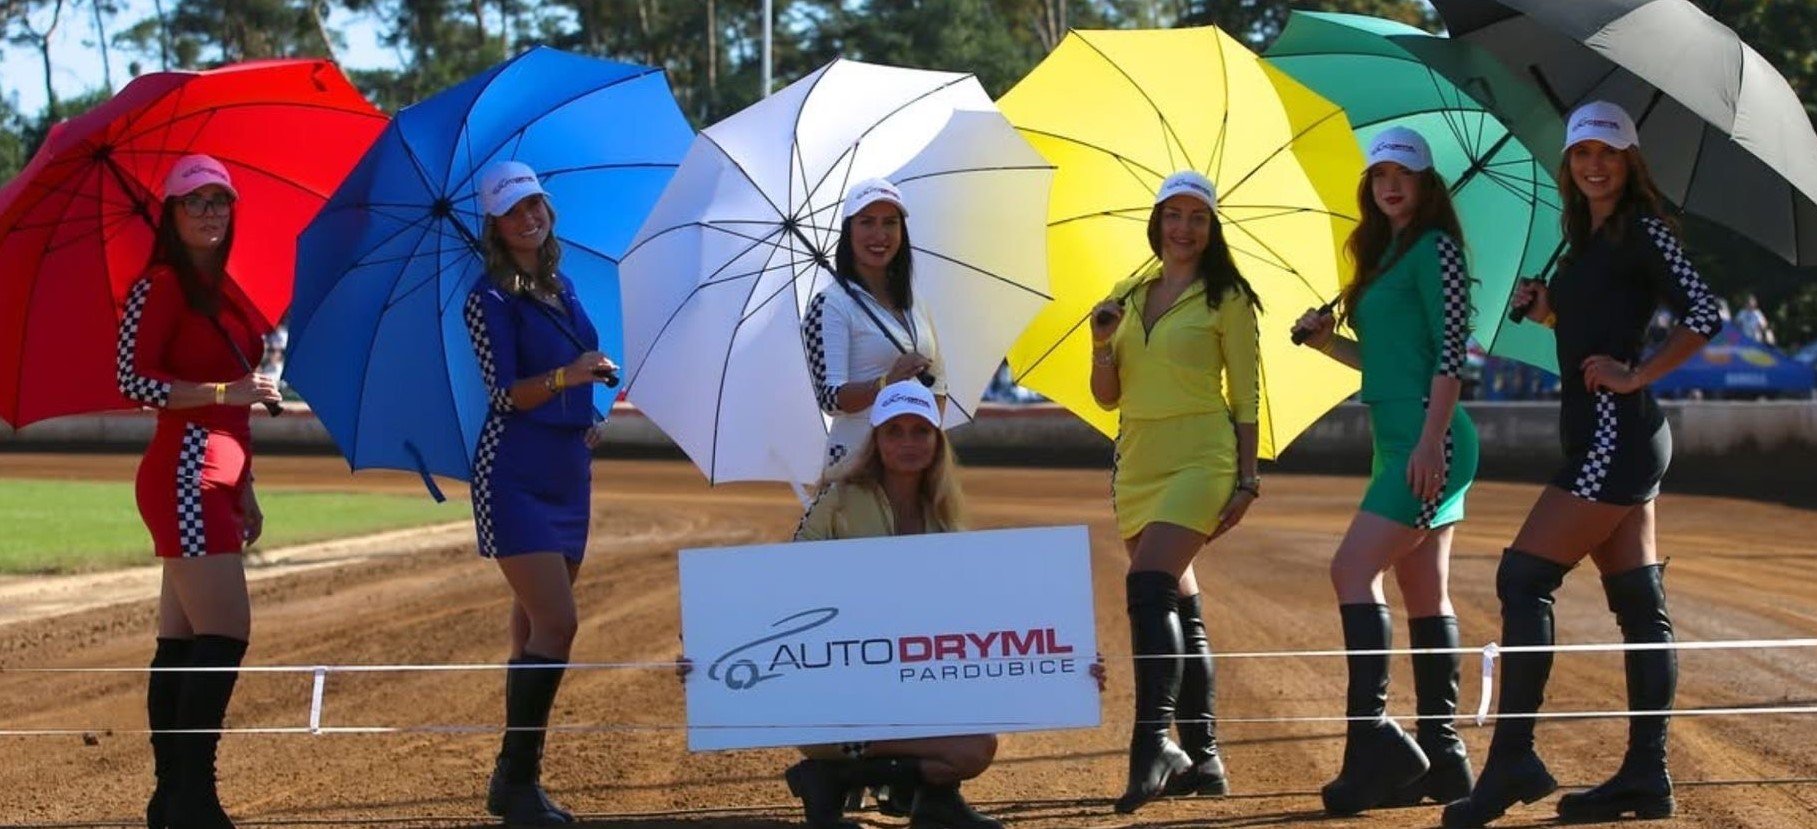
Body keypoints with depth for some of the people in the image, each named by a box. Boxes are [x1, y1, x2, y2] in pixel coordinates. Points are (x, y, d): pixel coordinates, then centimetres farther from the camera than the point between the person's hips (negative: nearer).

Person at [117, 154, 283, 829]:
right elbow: (133, 380, -14)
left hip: (215, 480, 9)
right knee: (226, 634, -15)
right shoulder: (159, 288, -7)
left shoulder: (222, 289, 18)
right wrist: (227, 392, -18)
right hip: (183, 475, -9)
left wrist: (243, 487, 21)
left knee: (181, 642, 8)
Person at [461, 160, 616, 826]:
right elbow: (505, 394, -14)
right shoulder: (490, 298, -7)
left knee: (535, 630, 9)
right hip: (515, 476, -7)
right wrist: (565, 377, -28)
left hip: (567, 474, 7)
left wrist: (589, 420, 9)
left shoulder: (562, 289, 14)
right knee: (556, 625, -16)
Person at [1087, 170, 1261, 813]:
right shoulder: (1127, 297, 14)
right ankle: (1202, 758, 13)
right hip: (1139, 464, 6)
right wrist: (1102, 345, -4)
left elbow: (1246, 397, -2)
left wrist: (1247, 480, -7)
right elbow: (1108, 397, 14)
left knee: (1148, 586, -24)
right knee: (1178, 609, 9)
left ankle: (1153, 742, -30)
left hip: (1200, 459, -6)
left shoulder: (1225, 299, -1)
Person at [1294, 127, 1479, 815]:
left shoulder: (1435, 247, -7)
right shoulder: (1385, 255, 20)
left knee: (1353, 568, -17)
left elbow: (1450, 351, -14)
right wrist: (1328, 342, 7)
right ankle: (1441, 758, 9)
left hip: (1429, 441, -10)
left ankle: (1372, 731, -19)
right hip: (1397, 441, 10)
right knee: (1424, 597, 8)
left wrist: (1430, 441, -21)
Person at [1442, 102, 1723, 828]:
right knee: (1638, 604, 7)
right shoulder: (1586, 240, 17)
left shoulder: (1641, 231, -9)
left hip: (1616, 434, -9)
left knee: (1523, 578, -12)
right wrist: (1547, 310, 8)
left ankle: (1511, 761, -13)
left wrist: (1635, 376, -17)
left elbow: (1704, 315, -18)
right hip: (1600, 437, 9)